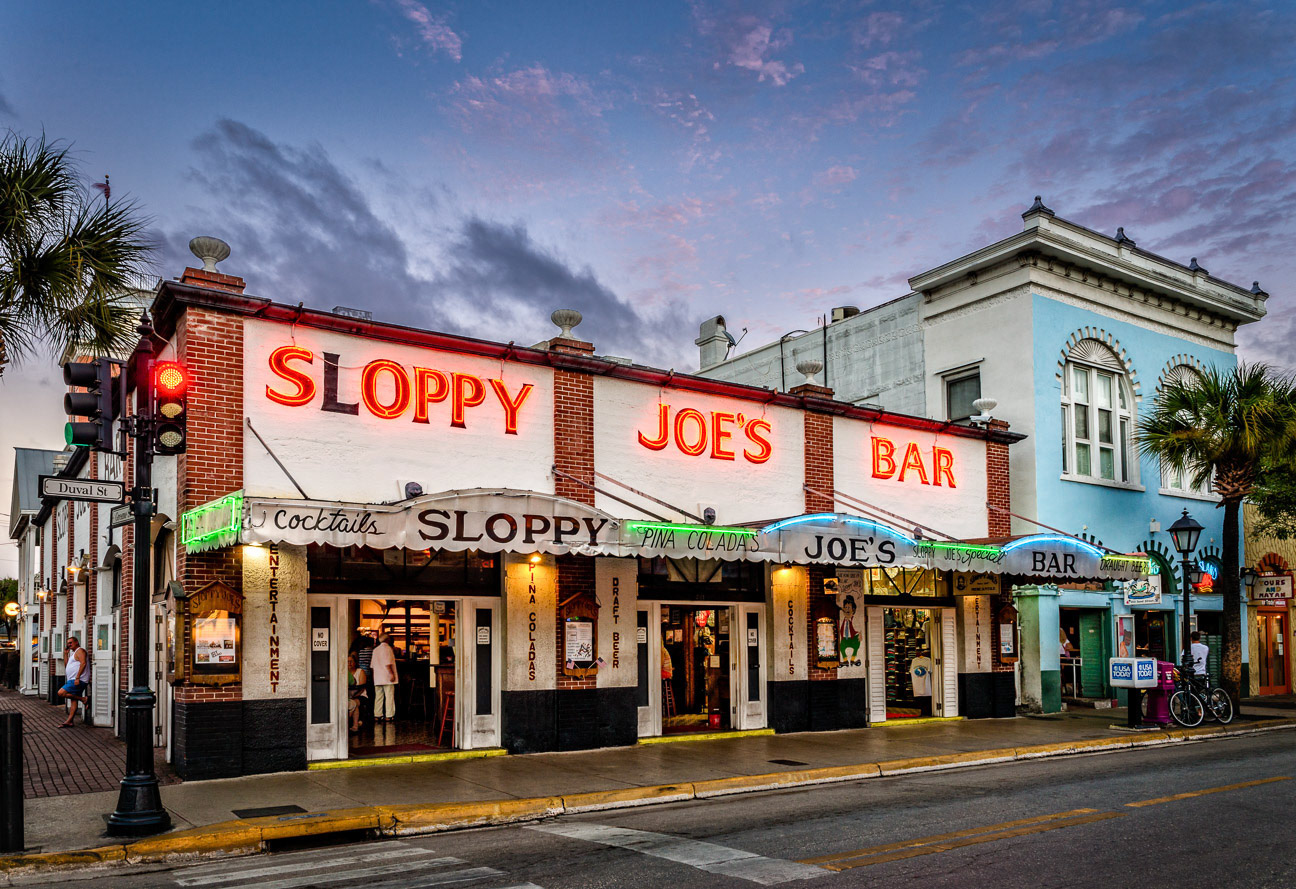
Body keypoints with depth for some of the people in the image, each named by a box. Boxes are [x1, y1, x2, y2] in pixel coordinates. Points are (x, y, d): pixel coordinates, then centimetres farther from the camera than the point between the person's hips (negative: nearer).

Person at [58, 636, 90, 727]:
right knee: (74, 701, 7)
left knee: (61, 693, -17)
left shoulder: (80, 651, -7)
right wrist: (66, 653, 22)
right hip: (74, 681, 10)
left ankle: (82, 699, -11)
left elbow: (83, 663, -21)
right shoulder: (74, 653, 26)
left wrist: (77, 678, -25)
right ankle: (69, 721, 7)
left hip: (79, 681, -10)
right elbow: (67, 664, 28)